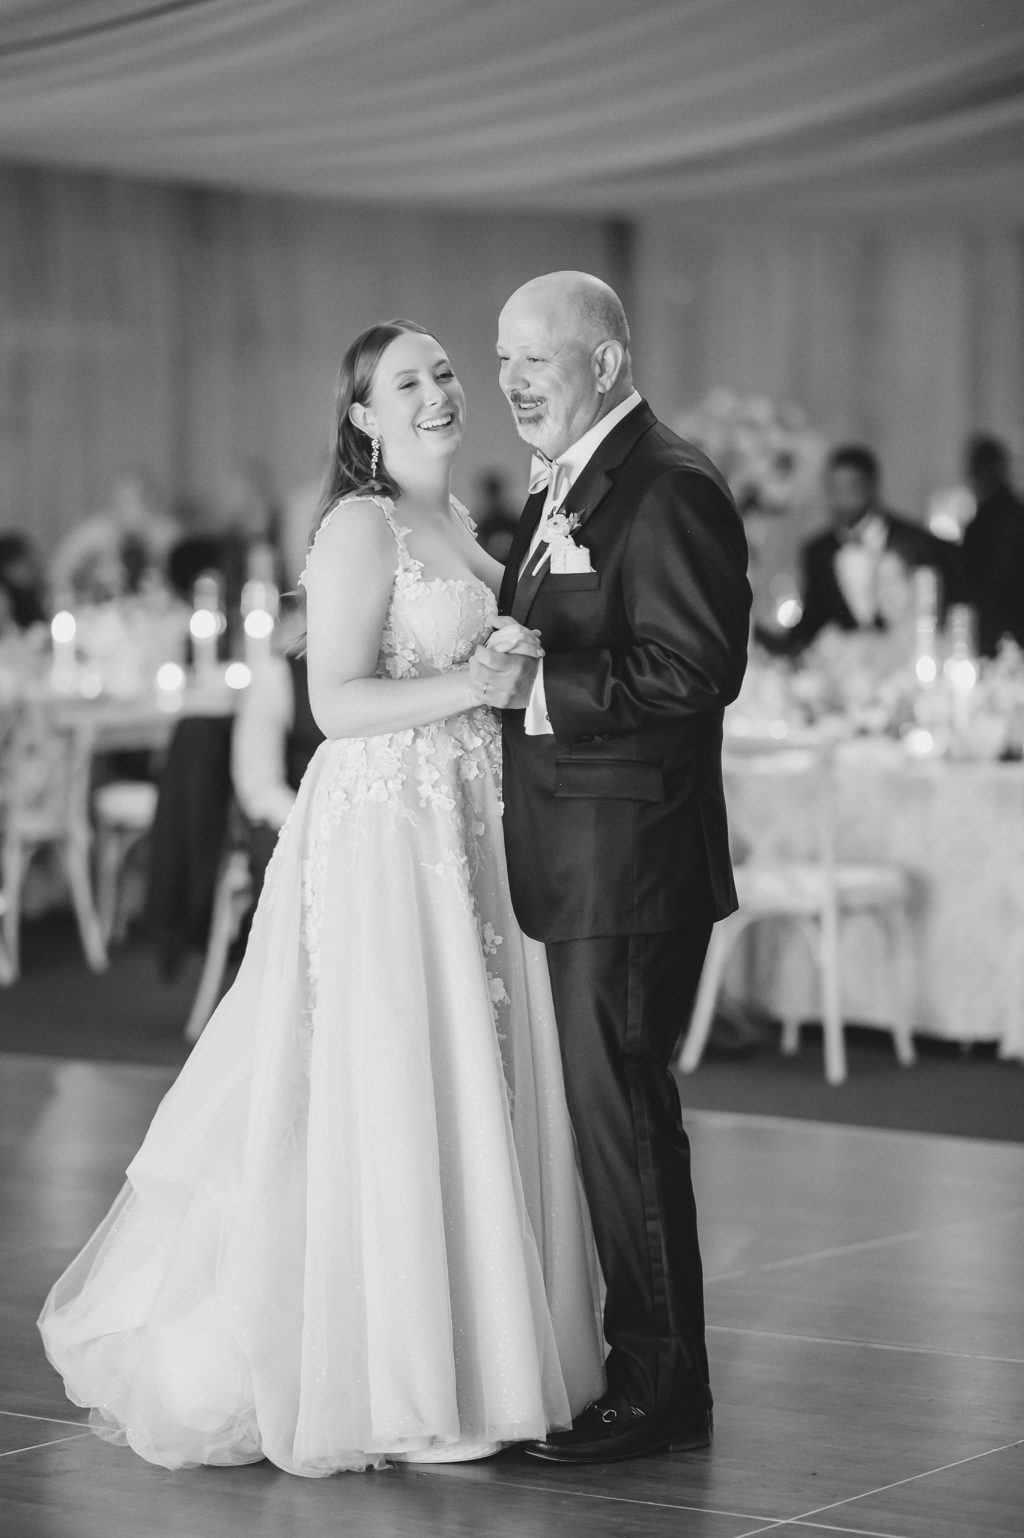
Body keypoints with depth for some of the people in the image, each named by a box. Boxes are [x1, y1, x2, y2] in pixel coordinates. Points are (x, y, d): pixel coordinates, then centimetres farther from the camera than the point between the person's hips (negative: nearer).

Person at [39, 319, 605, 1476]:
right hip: (384, 828, -9)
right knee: (380, 1098, -4)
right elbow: (336, 702, -17)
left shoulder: (454, 522, 16)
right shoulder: (360, 525, -10)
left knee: (472, 1092, 10)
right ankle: (373, 1379, 5)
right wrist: (472, 683, -24)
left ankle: (458, 1357, 19)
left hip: (465, 829, 9)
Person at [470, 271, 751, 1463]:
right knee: (606, 1109, 14)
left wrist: (538, 687, -24)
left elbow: (695, 672, -22)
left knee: (619, 1111, -4)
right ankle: (643, 1360, 23)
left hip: (631, 859, -10)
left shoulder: (667, 488, -14)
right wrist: (497, 669, 5)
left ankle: (659, 1388, 6)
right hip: (573, 860, 10)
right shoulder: (562, 491, 17)